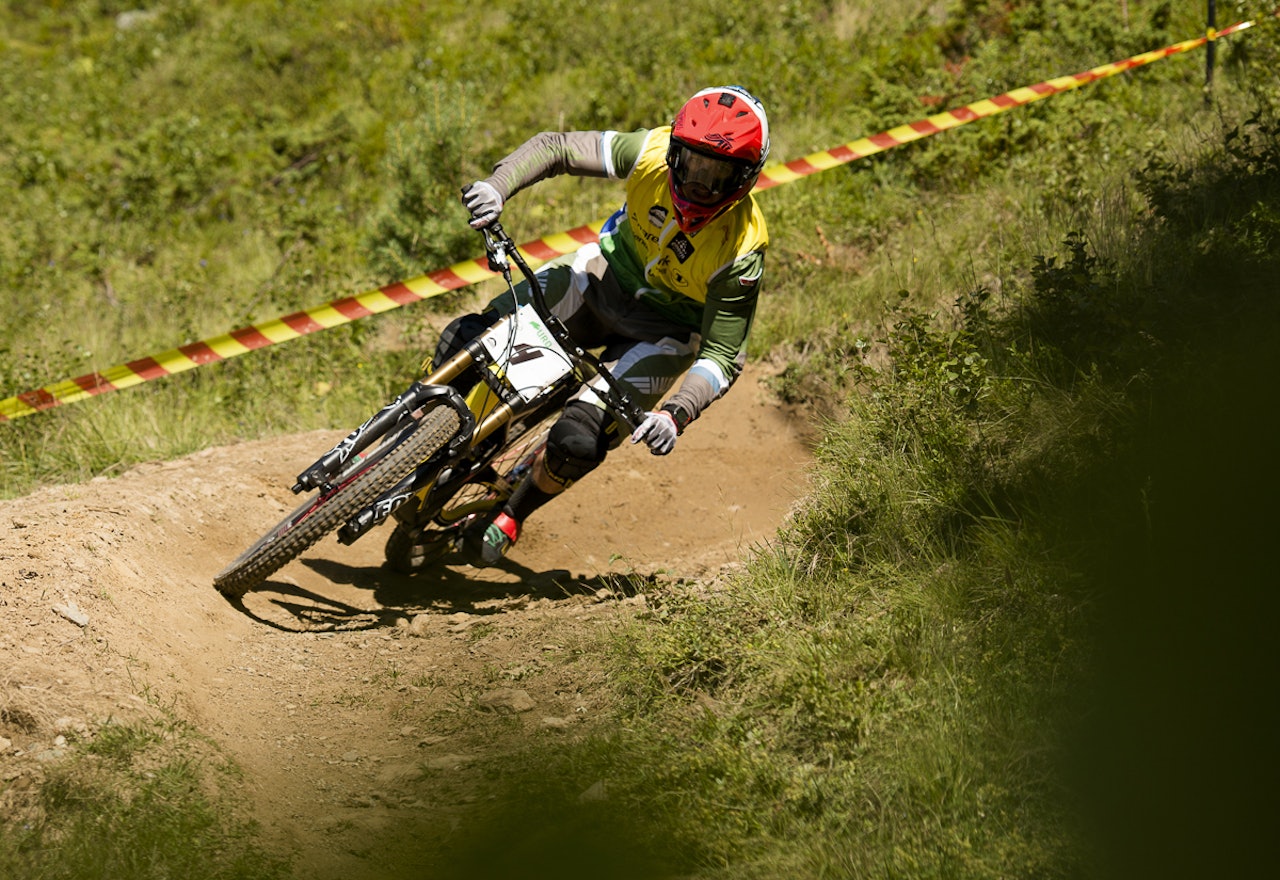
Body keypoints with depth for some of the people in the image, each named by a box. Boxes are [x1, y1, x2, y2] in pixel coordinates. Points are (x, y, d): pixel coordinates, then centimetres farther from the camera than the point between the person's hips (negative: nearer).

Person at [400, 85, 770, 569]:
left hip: (665, 332, -4)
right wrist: (497, 186, -34)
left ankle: (510, 516, 11)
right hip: (608, 274, 4)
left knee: (578, 443, -22)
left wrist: (676, 414, -41)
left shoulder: (741, 251, -31)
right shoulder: (652, 152, -24)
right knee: (467, 341, -14)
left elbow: (723, 356, -24)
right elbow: (556, 147, -16)